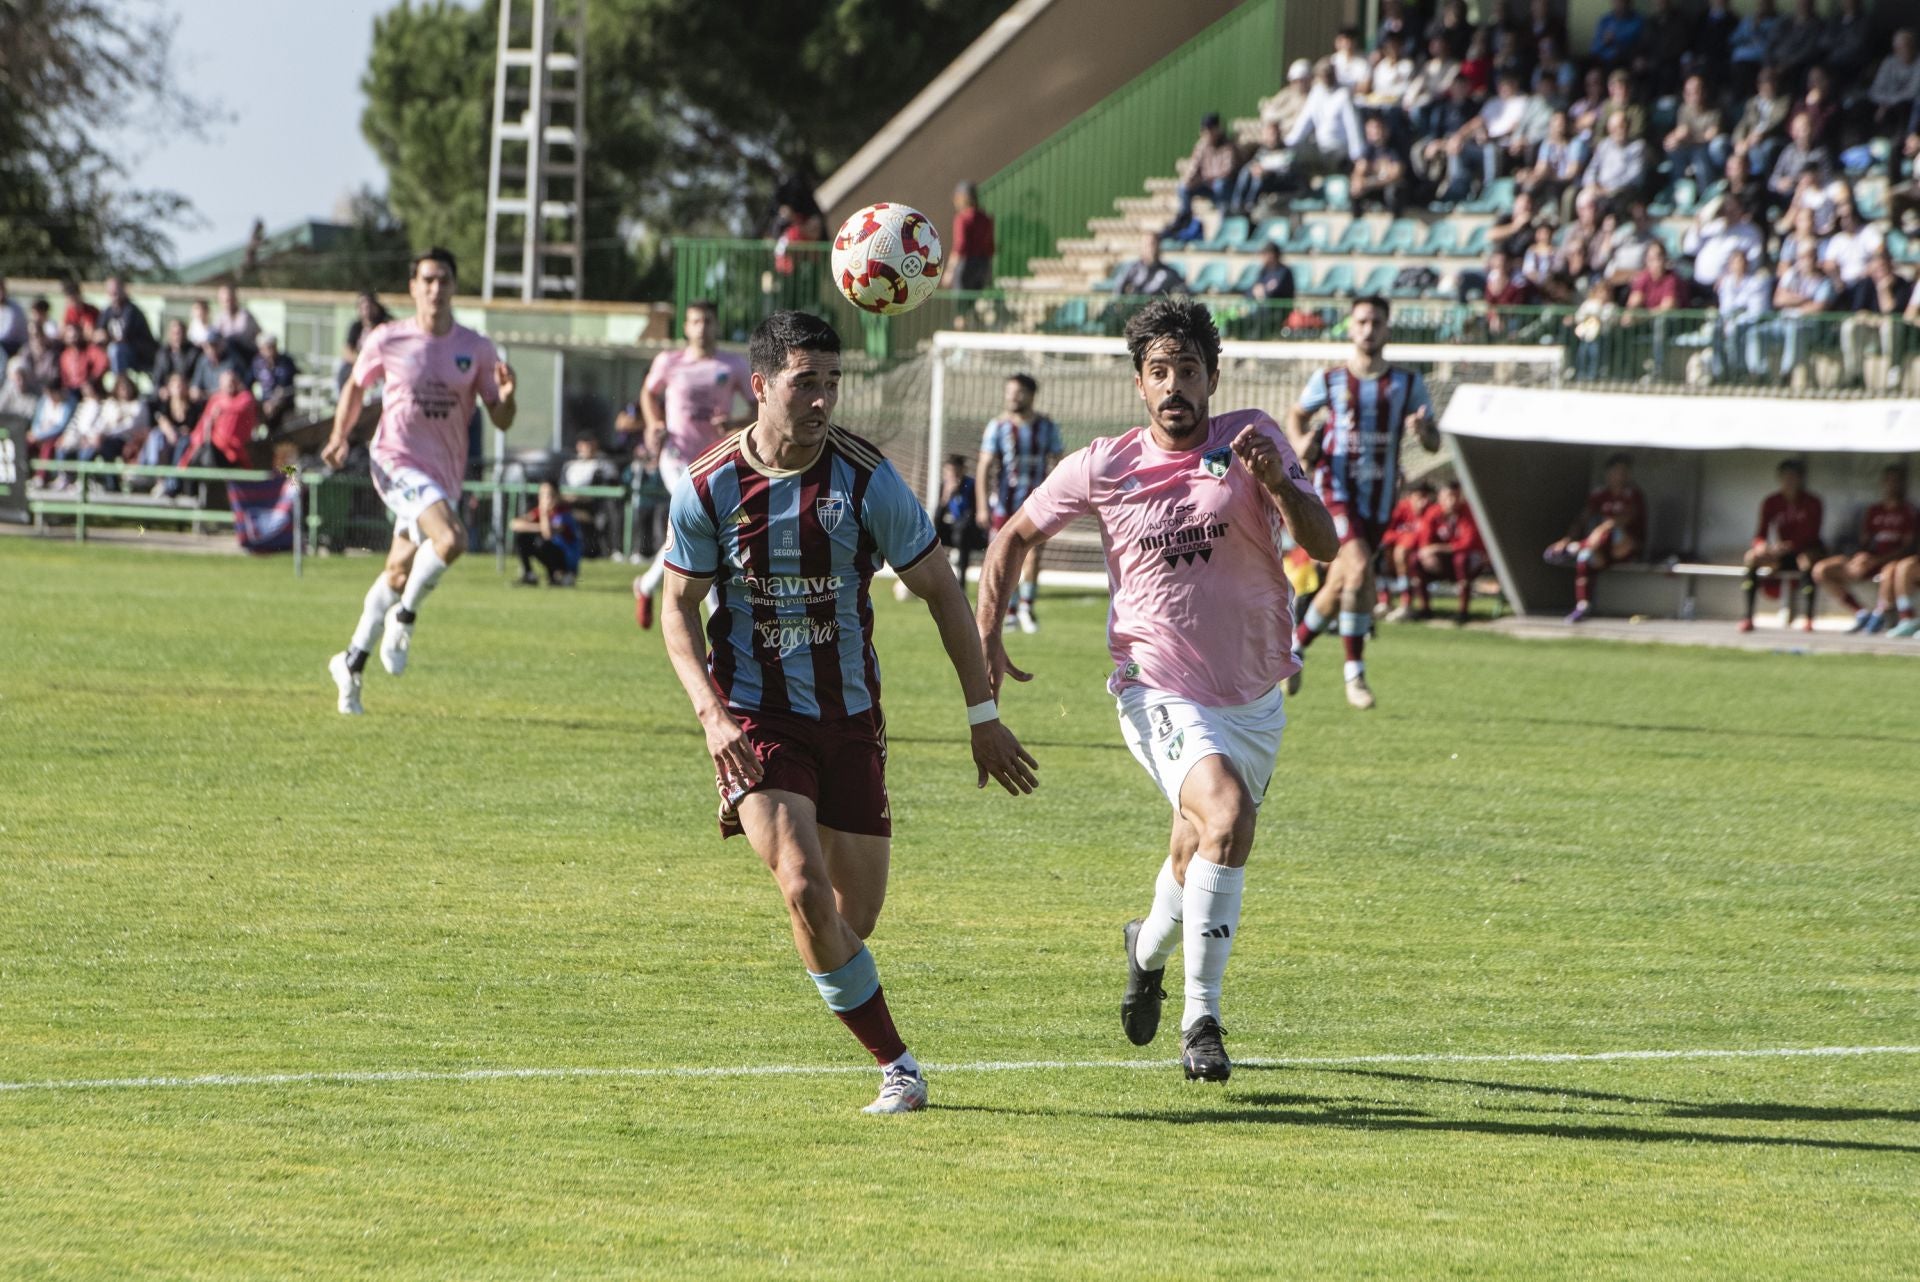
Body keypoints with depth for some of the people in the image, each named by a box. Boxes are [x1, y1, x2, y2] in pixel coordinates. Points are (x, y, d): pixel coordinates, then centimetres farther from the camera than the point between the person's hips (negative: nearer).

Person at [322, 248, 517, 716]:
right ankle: (404, 616, -5)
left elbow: (501, 420, 4)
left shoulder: (476, 350, 2)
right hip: (397, 462, -4)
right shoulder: (386, 341, -3)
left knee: (399, 573, 11)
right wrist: (340, 437, 2)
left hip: (444, 474, 4)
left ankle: (353, 661, 28)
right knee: (450, 539, -28)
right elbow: (356, 387, 15)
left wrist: (506, 396, -18)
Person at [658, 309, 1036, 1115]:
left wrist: (985, 716, -1)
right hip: (753, 721, -2)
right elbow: (678, 609, 2)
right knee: (805, 891, -21)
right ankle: (895, 1065, -9)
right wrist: (711, 713, -14)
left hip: (849, 717, 2)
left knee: (857, 912, 4)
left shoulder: (865, 480, -9)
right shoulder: (708, 488, -8)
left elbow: (940, 590, 0)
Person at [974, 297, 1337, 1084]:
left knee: (1199, 855, 17)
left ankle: (1151, 945, 53)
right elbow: (1016, 536, 10)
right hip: (1160, 692, -3)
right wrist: (985, 635, 1)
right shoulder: (1101, 469, -6)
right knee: (1228, 818, -28)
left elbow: (1323, 546, -14)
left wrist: (1277, 482, -31)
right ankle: (1200, 1020, -19)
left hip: (1255, 696, 3)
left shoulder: (1250, 441, -6)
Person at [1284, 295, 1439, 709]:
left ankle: (1295, 645, 34)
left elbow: (1434, 442, 6)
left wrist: (1422, 430, -18)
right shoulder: (1329, 380, 2)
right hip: (1336, 485, -3)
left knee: (1340, 587, 8)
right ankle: (1355, 671, -12)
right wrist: (1300, 444, -4)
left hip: (1379, 496, 3)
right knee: (1360, 567, -23)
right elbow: (1297, 415, 18)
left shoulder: (1407, 384, 4)